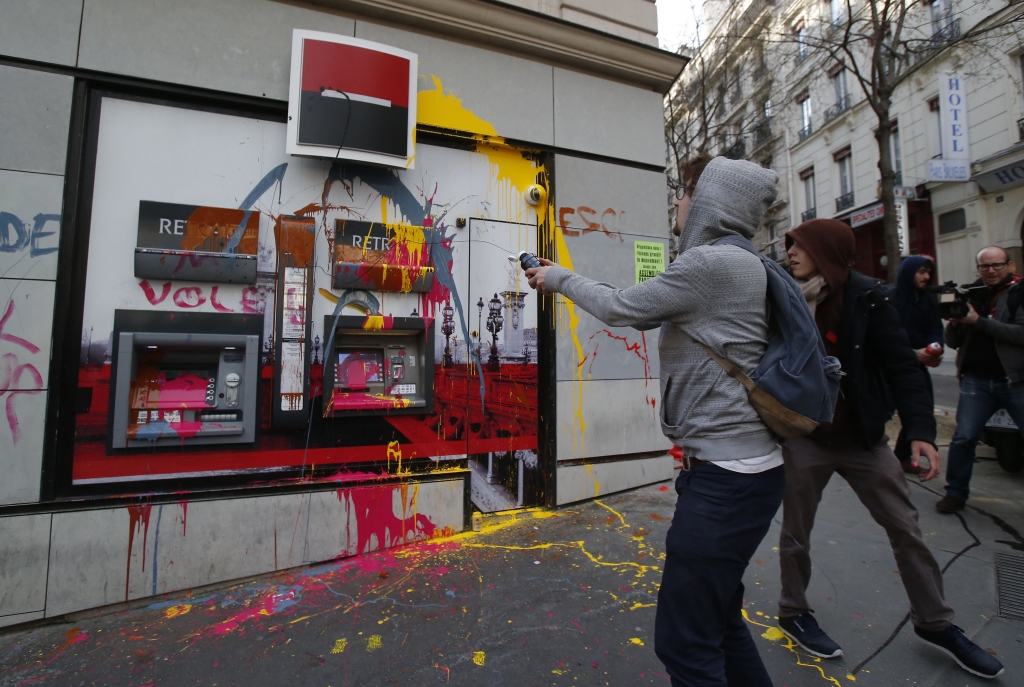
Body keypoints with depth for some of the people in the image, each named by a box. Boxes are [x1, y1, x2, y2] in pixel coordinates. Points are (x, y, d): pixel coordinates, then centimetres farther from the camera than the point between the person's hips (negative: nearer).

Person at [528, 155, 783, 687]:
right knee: (716, 617, 24)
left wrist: (558, 278, 7)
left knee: (684, 641, 4)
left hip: (728, 476, -10)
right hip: (740, 465, 10)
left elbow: (619, 308, -9)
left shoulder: (710, 263, -16)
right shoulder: (732, 265, 15)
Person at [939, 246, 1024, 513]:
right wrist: (955, 323, -11)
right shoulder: (970, 294, 8)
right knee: (963, 438, 0)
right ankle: (956, 493, 11)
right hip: (976, 380, 2)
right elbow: (953, 342, 8)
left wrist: (979, 321, -19)